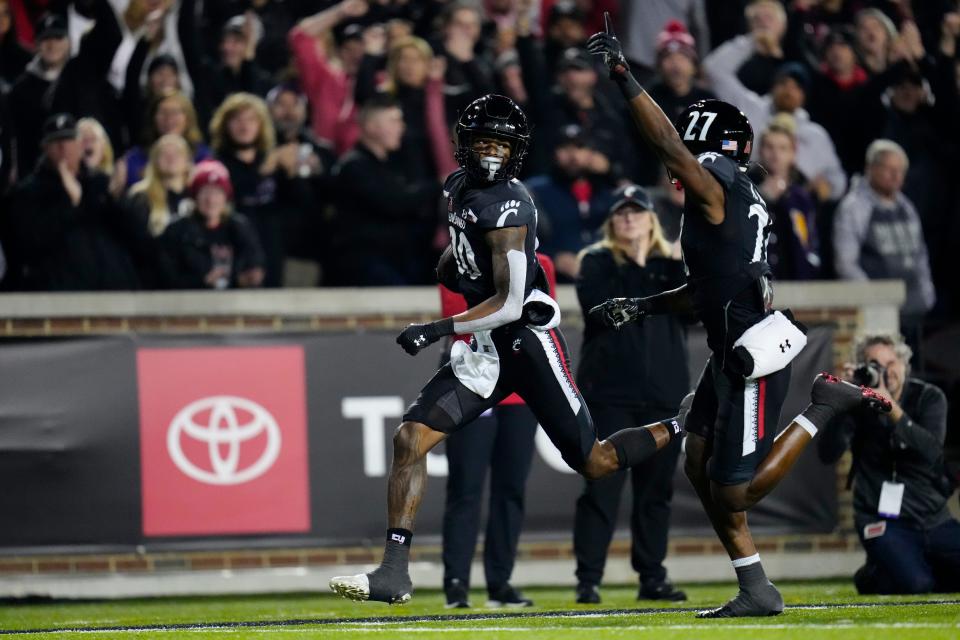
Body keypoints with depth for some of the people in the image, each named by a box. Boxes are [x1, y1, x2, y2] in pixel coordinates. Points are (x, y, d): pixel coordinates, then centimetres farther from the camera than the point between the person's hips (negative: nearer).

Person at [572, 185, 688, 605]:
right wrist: (637, 266, -12)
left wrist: (673, 266, -13)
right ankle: (588, 581, -7)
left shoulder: (670, 263, 13)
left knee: (656, 489, 7)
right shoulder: (596, 262, 4)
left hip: (664, 393, 4)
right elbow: (600, 305, -14)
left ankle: (652, 577, 15)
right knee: (603, 487, -8)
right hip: (611, 393, -4)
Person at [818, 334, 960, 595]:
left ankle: (928, 567, 20)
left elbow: (931, 451, -19)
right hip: (883, 520, -3)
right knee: (916, 584, -26)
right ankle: (874, 576, 9)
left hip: (933, 518, 3)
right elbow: (828, 455, -17)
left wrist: (890, 407, -29)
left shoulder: (929, 397, 0)